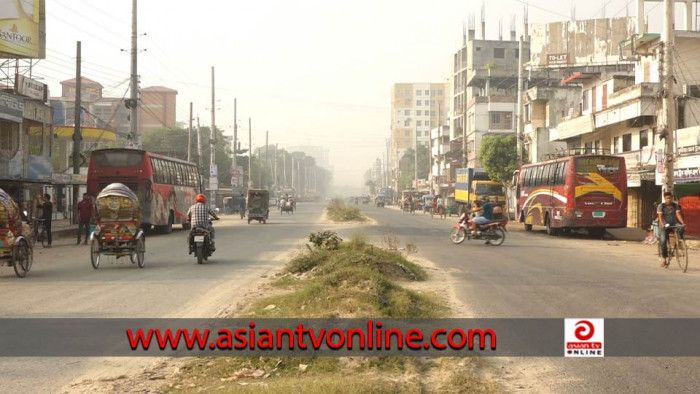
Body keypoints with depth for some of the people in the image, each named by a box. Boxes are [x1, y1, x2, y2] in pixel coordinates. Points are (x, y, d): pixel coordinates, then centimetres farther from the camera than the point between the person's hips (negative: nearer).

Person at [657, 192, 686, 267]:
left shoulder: (675, 206, 4)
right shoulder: (661, 206, -2)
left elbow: (678, 215, -7)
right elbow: (660, 216, -13)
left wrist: (683, 223, -24)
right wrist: (662, 224, -32)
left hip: (674, 224, 1)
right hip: (664, 226, -1)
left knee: (681, 228, -33)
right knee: (663, 240, -18)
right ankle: (664, 258, -7)